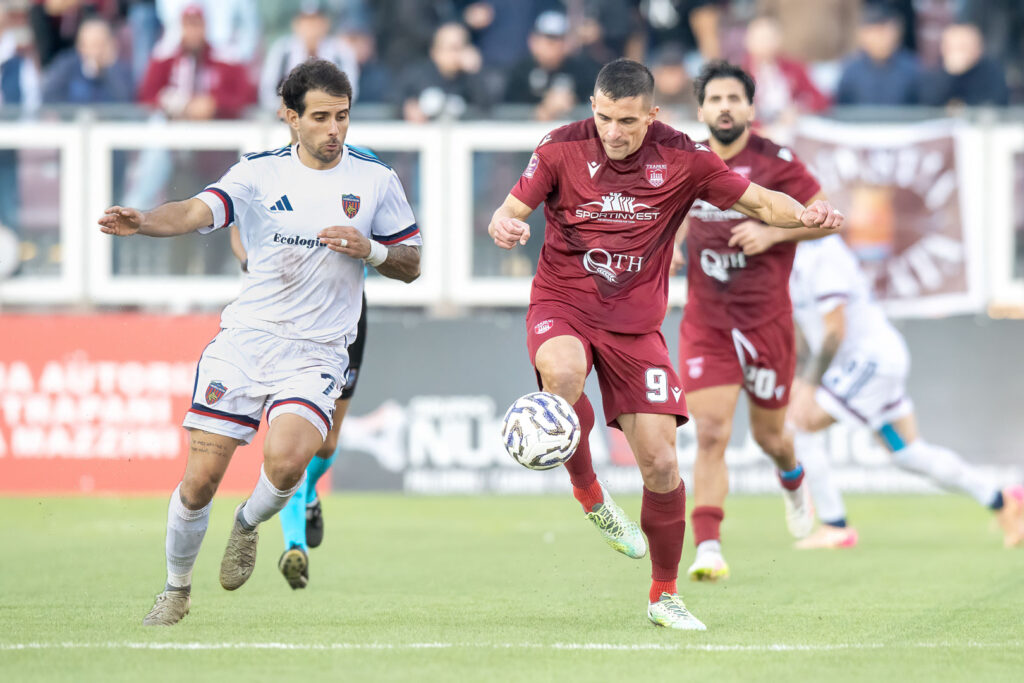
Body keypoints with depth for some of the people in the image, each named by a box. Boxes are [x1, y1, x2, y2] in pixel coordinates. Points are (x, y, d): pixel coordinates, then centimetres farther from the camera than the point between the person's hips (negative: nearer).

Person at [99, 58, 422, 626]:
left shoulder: (375, 179, 3)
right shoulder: (259, 172, 0)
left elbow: (410, 265, 10)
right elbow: (199, 211, -16)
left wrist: (369, 250, -12)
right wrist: (143, 222, -36)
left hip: (317, 351, -1)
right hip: (246, 338, 1)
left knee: (285, 460, -27)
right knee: (200, 478, -4)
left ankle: (249, 523, 8)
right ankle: (176, 589, 21)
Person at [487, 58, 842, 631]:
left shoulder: (681, 158, -5)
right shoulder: (563, 149, -7)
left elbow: (760, 202, 2)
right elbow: (512, 212, -2)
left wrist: (805, 215, -19)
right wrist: (503, 226, -27)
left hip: (636, 324, 1)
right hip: (563, 304, -1)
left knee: (660, 462, -5)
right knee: (561, 372, -38)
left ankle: (665, 595, 15)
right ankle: (588, 494, -11)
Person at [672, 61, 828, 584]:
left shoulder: (775, 162, -8)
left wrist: (773, 232, -18)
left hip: (767, 320, -2)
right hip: (706, 322, 2)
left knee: (768, 436, 13)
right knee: (710, 433, -13)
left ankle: (793, 481, 50)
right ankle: (707, 549, -14)